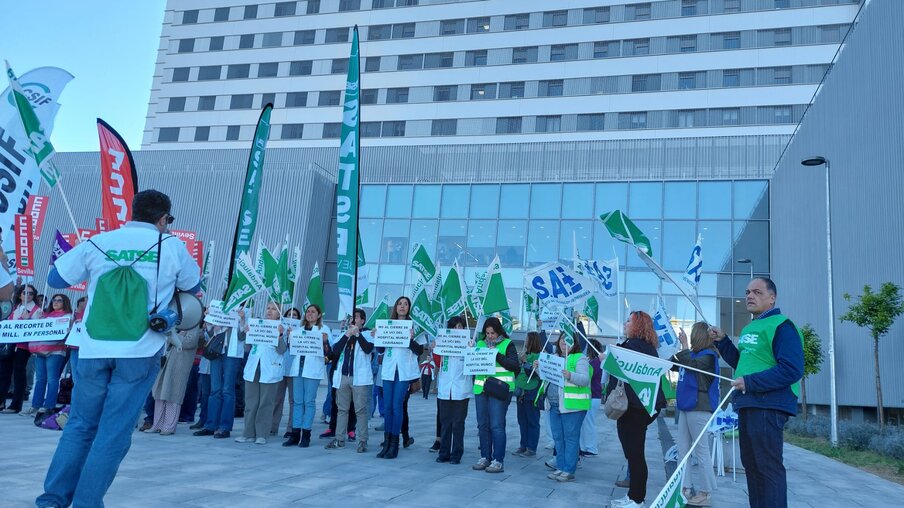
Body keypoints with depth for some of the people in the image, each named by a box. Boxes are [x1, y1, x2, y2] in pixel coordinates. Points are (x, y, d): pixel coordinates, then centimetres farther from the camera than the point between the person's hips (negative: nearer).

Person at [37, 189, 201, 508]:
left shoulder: (97, 243, 6)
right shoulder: (172, 247, 1)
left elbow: (55, 279, 15)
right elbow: (193, 286, 16)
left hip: (94, 350, 3)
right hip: (140, 352, -3)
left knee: (80, 425, 16)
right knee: (114, 432, 3)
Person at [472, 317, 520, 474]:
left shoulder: (508, 344, 1)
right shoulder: (480, 343, 14)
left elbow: (515, 366, -8)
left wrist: (497, 355, -15)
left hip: (499, 389, -5)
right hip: (481, 389, 5)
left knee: (496, 426, -7)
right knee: (483, 425, 9)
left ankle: (498, 461, 0)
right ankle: (485, 458, 20)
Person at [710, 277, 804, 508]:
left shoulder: (781, 326, -12)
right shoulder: (748, 329, 17)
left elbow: (791, 370, -22)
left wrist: (750, 383, -21)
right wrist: (722, 341, 13)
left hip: (768, 407, -10)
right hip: (747, 406, 10)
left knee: (768, 467, -6)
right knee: (751, 465, 16)